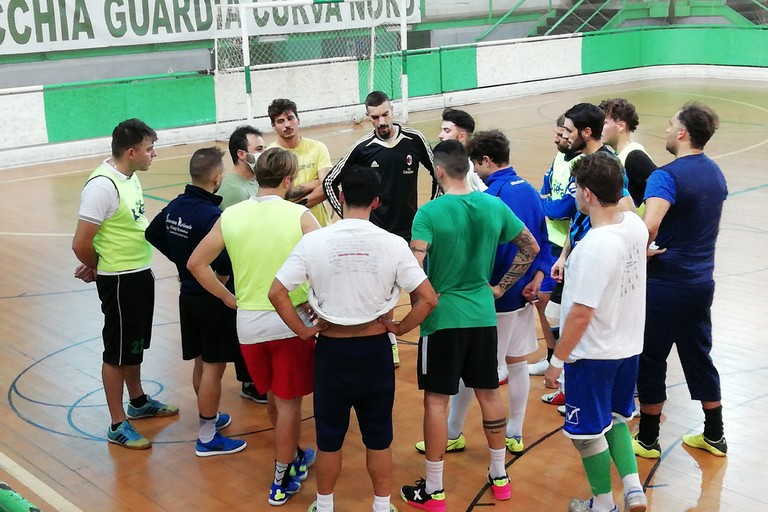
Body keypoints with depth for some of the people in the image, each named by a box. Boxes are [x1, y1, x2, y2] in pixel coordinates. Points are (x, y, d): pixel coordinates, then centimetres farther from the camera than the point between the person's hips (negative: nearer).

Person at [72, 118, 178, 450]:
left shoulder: (130, 177, 5)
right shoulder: (102, 186, -24)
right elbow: (81, 245, -23)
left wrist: (98, 267, 2)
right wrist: (98, 268, -3)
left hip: (140, 273, 9)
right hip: (119, 280, -9)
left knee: (135, 342, 23)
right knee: (117, 351, 3)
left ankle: (138, 403, 42)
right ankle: (118, 426, 15)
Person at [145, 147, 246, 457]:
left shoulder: (174, 206, 1)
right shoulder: (212, 215, -25)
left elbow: (152, 234, 16)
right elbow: (223, 261, -32)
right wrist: (223, 278, -11)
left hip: (188, 295, 8)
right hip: (212, 300, -8)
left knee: (201, 362, 21)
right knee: (213, 367, 2)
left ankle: (209, 417, 37)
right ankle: (207, 438, 10)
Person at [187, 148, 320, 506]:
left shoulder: (231, 216, -2)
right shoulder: (299, 216, -12)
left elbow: (196, 264, 2)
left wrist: (227, 297, 9)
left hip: (249, 321, 4)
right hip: (291, 319, -4)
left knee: (272, 396, 24)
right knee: (288, 402, 9)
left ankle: (291, 456, 42)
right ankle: (282, 481, 19)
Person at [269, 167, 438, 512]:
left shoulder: (313, 241, -10)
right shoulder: (393, 244, -10)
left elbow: (276, 294, -10)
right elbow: (428, 299, -11)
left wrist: (304, 332, -2)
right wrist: (398, 329, 1)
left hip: (332, 348, 0)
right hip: (376, 349, 0)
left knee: (329, 437, 16)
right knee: (379, 437, 15)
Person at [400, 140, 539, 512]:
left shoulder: (430, 212, -15)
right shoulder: (495, 206, 0)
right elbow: (531, 248, 9)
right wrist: (501, 287, 13)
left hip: (442, 317, -5)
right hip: (483, 314, 5)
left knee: (436, 401, 4)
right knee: (489, 394, 17)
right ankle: (499, 476, 29)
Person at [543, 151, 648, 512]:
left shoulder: (594, 247, -30)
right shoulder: (635, 225, -5)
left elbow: (581, 314, -26)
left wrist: (557, 361, -15)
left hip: (593, 354, -8)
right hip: (629, 346, 8)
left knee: (588, 431, 11)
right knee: (614, 419, 25)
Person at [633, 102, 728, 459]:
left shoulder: (667, 176, -20)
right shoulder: (715, 172, 7)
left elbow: (650, 226, -35)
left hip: (665, 283, -8)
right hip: (701, 280, 8)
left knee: (650, 359, 7)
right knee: (698, 355, 19)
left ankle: (648, 440, 18)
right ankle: (714, 435, 29)